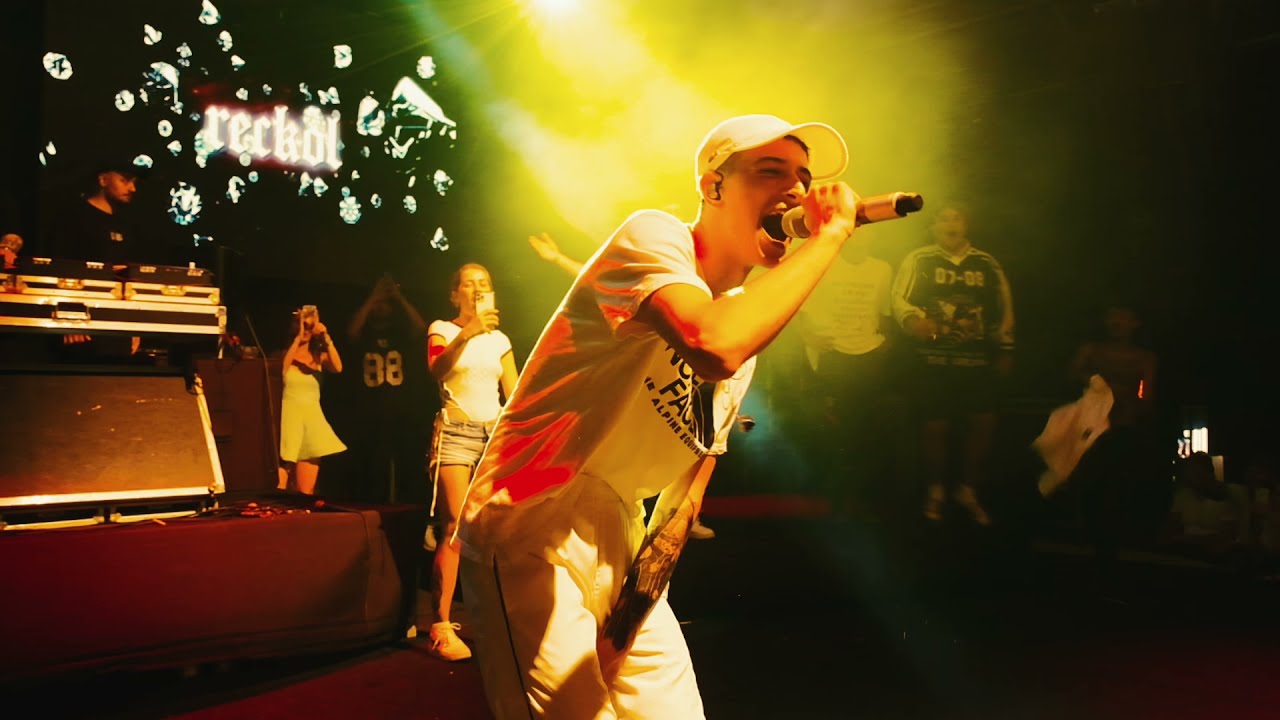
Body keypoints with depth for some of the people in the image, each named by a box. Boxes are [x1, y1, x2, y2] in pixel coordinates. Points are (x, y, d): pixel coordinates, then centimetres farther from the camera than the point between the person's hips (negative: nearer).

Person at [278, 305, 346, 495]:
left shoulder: (319, 355, 10)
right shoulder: (286, 353, 3)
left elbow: (338, 367, -11)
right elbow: (281, 368, -21)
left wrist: (326, 337, -13)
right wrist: (298, 337, -18)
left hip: (313, 418, 4)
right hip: (289, 416, -3)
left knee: (307, 491, 6)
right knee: (280, 489, -11)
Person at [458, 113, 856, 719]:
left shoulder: (752, 326, 8)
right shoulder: (653, 236, -13)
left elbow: (690, 482, 11)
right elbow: (715, 345, -36)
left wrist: (631, 615, 1)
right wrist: (831, 236, -23)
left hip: (623, 546, 8)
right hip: (531, 533, -7)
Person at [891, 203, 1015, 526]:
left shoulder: (987, 264, 14)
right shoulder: (918, 260, 4)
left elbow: (1004, 306, 18)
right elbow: (899, 298, -5)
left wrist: (1005, 350, 15)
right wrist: (912, 319, -26)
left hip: (979, 360, 3)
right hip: (933, 360, -2)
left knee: (984, 423, -3)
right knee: (936, 426, -1)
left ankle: (968, 490, 17)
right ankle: (936, 490, 21)